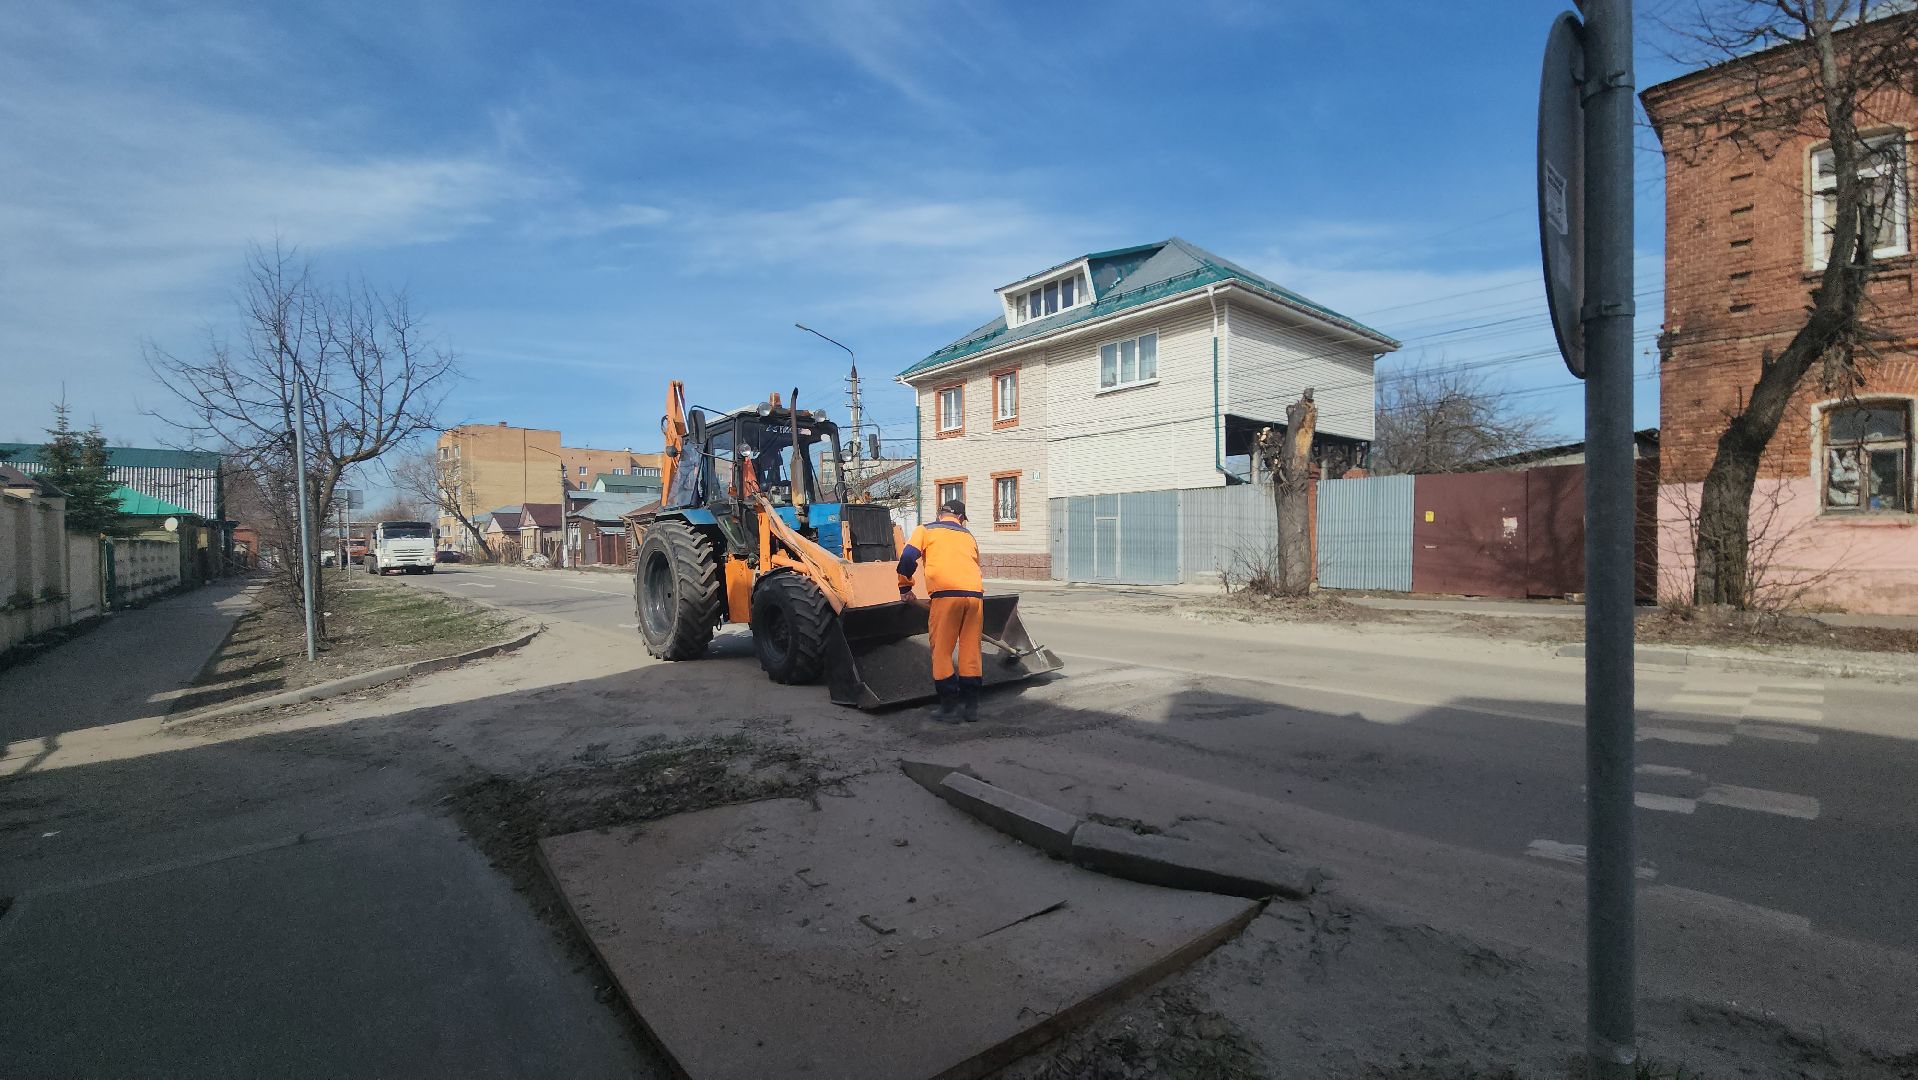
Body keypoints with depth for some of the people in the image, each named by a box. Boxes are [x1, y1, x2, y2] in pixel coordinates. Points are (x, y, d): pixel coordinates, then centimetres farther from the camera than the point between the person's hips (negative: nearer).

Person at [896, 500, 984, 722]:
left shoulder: (926, 530, 17)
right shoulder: (968, 537, 28)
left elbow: (908, 558, 4)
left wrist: (905, 588, 15)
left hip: (946, 593, -4)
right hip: (975, 593, 4)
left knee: (942, 651, 4)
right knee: (971, 650, 11)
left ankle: (949, 707, 5)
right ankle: (971, 706, 16)